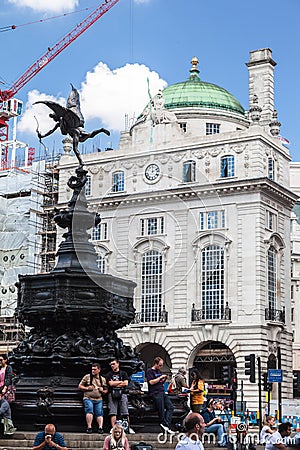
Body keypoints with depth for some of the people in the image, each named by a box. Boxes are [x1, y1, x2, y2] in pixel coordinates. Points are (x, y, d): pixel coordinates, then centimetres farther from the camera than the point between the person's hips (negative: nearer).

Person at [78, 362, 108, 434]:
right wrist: (87, 388, -5)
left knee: (99, 413, -16)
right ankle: (89, 427, -29)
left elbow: (106, 390, 23)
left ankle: (100, 427, -24)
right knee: (90, 410, -26)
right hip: (88, 398, -3)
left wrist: (103, 391, 1)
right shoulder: (87, 377, 11)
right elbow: (80, 386, 11)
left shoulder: (103, 379, 18)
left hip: (99, 399, 3)